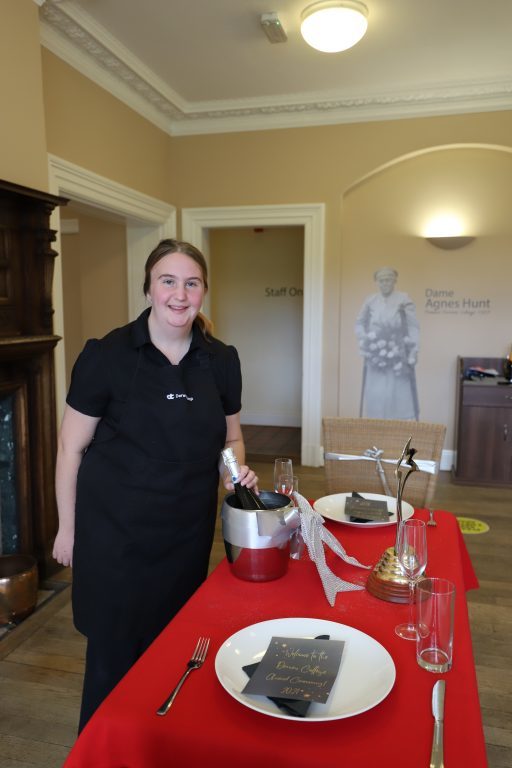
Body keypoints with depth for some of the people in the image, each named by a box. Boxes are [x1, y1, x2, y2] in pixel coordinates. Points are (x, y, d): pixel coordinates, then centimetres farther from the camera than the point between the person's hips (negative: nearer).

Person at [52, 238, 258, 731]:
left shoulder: (221, 360, -1)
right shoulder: (107, 355, -12)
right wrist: (67, 527, -2)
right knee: (115, 655, 11)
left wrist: (235, 472, -8)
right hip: (116, 533, -3)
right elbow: (71, 447, -5)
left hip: (189, 533, 4)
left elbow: (230, 436, 12)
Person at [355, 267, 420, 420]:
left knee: (397, 394, -3)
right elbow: (359, 324, 16)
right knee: (374, 394, 5)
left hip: (397, 356, -3)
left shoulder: (404, 300, -6)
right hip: (376, 356, 4)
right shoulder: (370, 300, 5)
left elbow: (413, 328, -7)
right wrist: (364, 342, 3)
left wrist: (412, 355, -11)